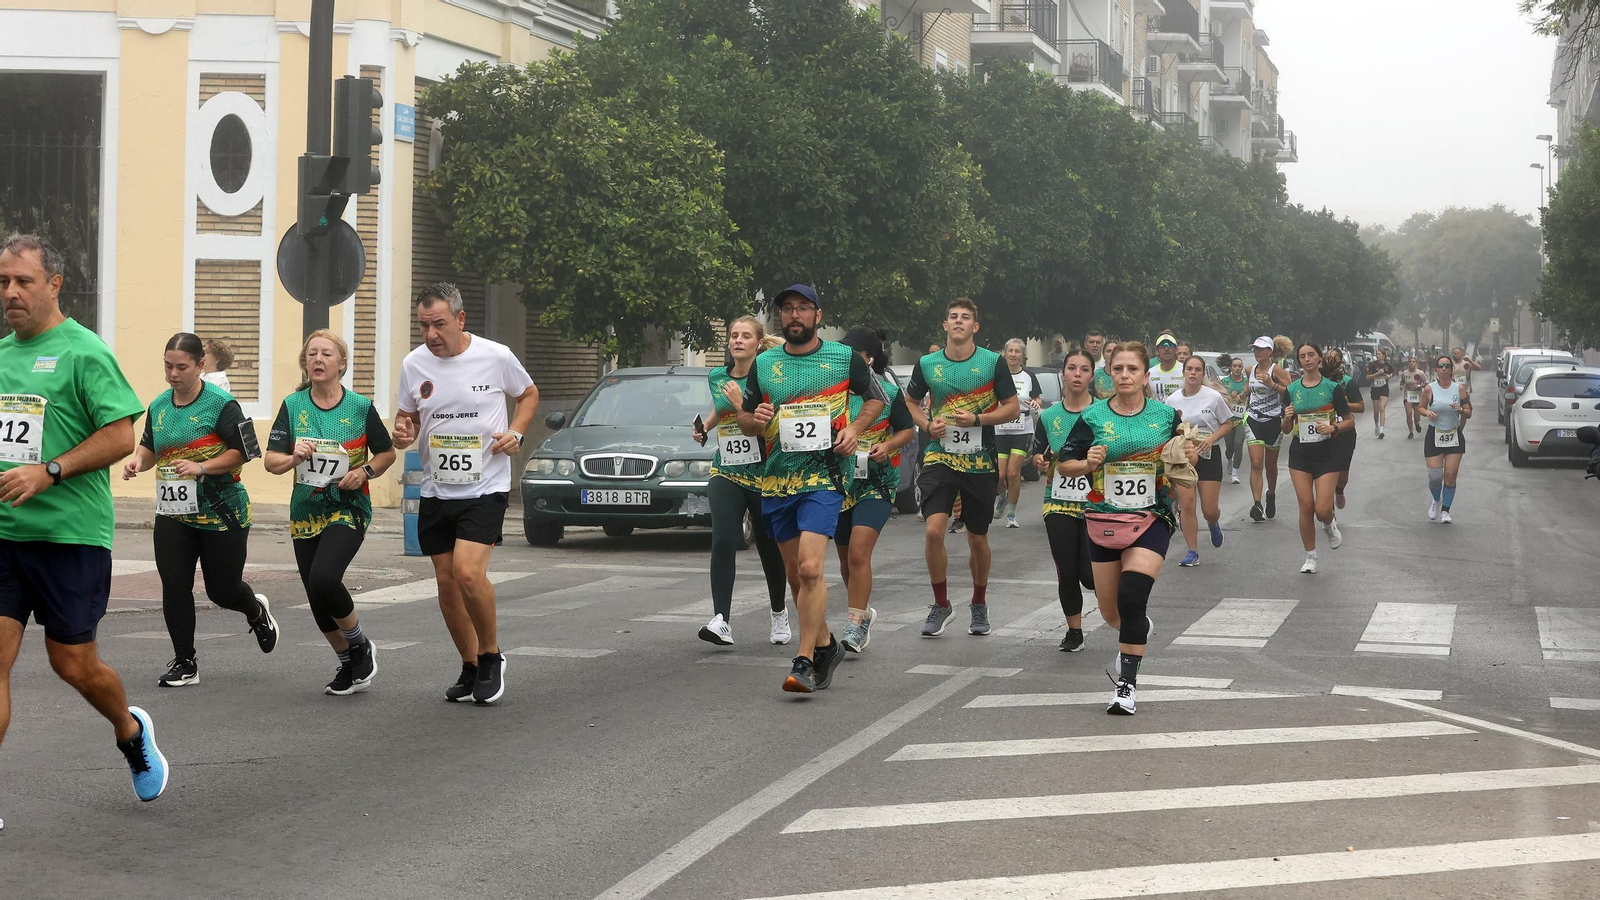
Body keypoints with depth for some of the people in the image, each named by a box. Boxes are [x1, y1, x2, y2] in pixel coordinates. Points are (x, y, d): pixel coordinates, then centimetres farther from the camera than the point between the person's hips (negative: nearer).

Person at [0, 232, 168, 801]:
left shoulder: (83, 352, -6)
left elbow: (121, 436, -12)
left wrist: (47, 473, -18)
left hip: (70, 534, -5)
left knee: (73, 664, 5)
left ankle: (131, 732, 36)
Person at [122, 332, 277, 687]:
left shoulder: (220, 403, -11)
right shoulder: (158, 406, 7)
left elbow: (241, 452, -11)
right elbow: (150, 446, 21)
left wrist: (201, 467, -23)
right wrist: (138, 461, -1)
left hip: (221, 512, -4)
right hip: (173, 514, 4)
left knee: (223, 590, 4)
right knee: (174, 586, -7)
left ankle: (257, 611, 41)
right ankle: (184, 663, 5)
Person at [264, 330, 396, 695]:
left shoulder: (360, 407, -3)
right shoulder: (292, 406, 2)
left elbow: (387, 453, 7)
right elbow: (271, 460, -1)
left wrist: (365, 471, -11)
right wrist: (294, 458, -22)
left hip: (348, 509, -4)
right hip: (305, 511, 4)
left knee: (323, 578, -25)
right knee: (317, 598, 7)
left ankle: (360, 644, 0)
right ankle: (348, 664, 28)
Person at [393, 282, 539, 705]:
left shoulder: (496, 356, -7)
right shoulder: (413, 364, 1)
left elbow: (528, 394, 11)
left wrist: (515, 433, -6)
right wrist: (404, 432, -8)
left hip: (486, 486, -4)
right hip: (436, 491, 4)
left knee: (468, 571, -20)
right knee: (446, 580, 6)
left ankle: (491, 655, 2)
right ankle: (470, 668, 22)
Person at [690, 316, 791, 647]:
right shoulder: (717, 377, 9)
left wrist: (741, 405, -23)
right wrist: (704, 427, 13)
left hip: (764, 474, -3)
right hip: (726, 473, 3)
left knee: (769, 548, 9)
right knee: (723, 542, -17)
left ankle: (779, 614, 31)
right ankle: (721, 620, -24)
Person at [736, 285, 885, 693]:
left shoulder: (844, 358, 2)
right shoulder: (764, 364, 9)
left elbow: (876, 397, 16)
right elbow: (745, 419, 17)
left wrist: (854, 429, -2)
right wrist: (754, 419, -7)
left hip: (825, 476, -4)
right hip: (777, 479, 4)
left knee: (810, 568, -19)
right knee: (796, 574, 11)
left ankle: (805, 661, -17)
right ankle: (825, 645, 30)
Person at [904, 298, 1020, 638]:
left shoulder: (994, 362, -3)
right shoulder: (927, 364, 2)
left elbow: (1012, 406, 2)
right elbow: (910, 402, 17)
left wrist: (978, 419, -14)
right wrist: (927, 425, -3)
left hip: (980, 462, -1)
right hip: (940, 458, 1)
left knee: (977, 538, 10)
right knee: (933, 530, -15)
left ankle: (979, 604, 32)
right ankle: (941, 604, 2)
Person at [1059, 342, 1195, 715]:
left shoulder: (1166, 415, 0)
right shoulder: (1093, 418, -2)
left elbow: (1183, 457, 13)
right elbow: (1065, 464, 4)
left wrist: (1190, 457, -9)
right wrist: (1087, 464, -17)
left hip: (1152, 519, -2)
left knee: (1131, 597, -20)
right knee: (1112, 612, 10)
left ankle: (1127, 684, -11)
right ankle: (1137, 629, 48)